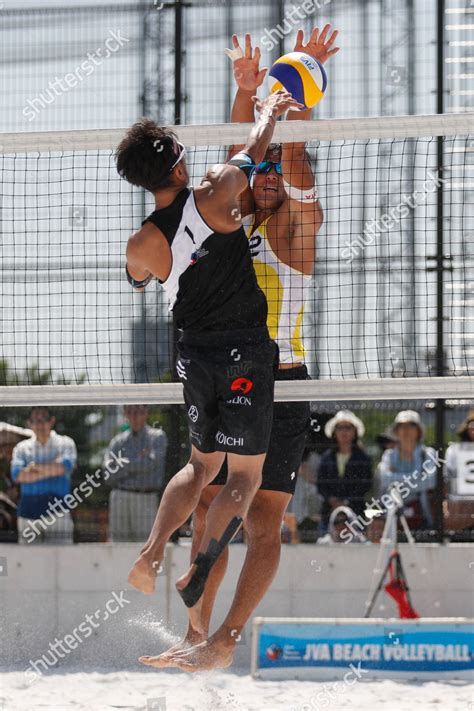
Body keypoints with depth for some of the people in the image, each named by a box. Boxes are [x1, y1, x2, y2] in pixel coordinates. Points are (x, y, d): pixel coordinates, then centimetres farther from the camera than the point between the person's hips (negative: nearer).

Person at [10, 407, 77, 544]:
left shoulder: (65, 444, 9)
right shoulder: (22, 448, 13)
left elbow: (64, 467, -11)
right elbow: (17, 475, -4)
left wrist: (36, 467, -1)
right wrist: (51, 470, -6)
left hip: (57, 511, -2)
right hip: (28, 511, 3)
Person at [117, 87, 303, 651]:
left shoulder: (142, 245, -6)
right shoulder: (213, 196, -13)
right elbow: (255, 149, 5)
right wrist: (270, 108, 25)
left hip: (195, 353, 4)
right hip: (245, 351, -4)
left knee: (201, 463, 22)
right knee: (244, 476, 4)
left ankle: (150, 555, 3)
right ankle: (195, 583, -12)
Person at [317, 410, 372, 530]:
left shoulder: (363, 458, 6)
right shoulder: (327, 457, 14)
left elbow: (365, 485, 0)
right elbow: (321, 485, 11)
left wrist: (346, 503, -9)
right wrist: (331, 499, -8)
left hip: (355, 510, -2)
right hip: (330, 510, 2)